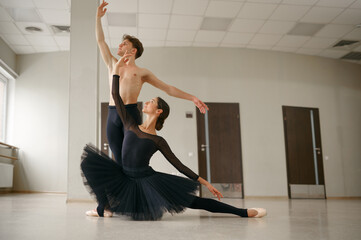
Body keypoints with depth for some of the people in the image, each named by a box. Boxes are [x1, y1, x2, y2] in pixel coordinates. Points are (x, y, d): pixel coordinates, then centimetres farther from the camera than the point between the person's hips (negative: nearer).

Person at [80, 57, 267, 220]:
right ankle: (104, 208, -2)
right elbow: (116, 96, 5)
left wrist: (205, 183, -6)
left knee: (191, 201, -15)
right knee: (92, 161, -11)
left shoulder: (158, 141, -1)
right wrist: (117, 68, 3)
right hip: (124, 178, 3)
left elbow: (179, 165, 0)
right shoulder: (130, 125, 7)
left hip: (147, 180, -3)